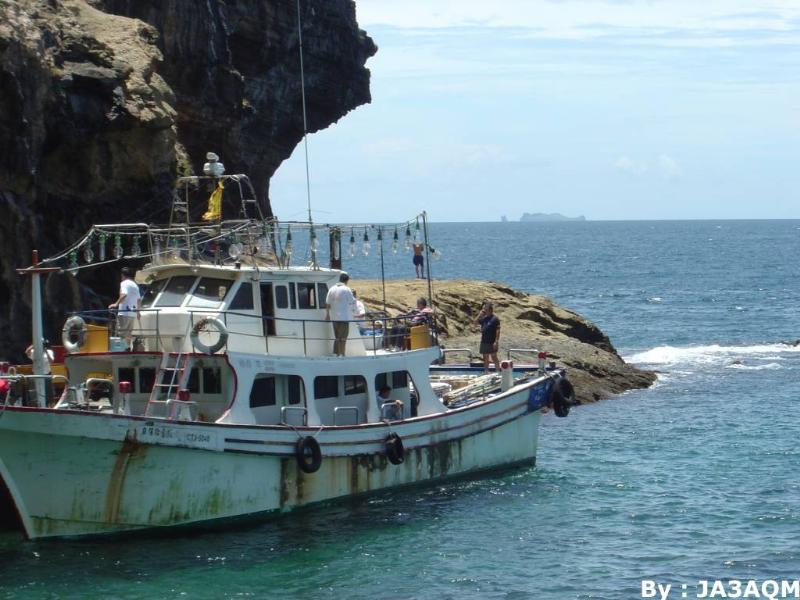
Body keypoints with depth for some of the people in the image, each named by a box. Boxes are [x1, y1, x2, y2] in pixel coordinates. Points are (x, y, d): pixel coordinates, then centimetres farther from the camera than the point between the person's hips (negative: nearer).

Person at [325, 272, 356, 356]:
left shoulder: (332, 289, 8)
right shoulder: (346, 290, -10)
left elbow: (327, 303, 10)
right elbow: (352, 302, -6)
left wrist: (327, 315, 18)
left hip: (334, 317, 6)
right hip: (344, 317, -6)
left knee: (337, 338, 13)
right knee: (343, 338, -3)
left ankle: (337, 354, 14)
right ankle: (342, 355, -5)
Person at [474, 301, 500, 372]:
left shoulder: (495, 318, -10)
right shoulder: (484, 318, 11)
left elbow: (498, 331, -14)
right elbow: (475, 322, 13)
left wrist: (496, 341, -20)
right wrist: (480, 314, 2)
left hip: (492, 342, -7)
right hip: (484, 342, 7)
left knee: (494, 357, -5)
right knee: (485, 358, 11)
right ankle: (486, 372, 18)